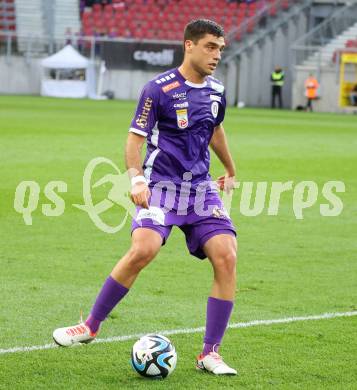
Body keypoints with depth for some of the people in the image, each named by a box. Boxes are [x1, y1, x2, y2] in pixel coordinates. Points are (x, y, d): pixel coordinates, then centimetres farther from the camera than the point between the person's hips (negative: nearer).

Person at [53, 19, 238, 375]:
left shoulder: (216, 92, 10)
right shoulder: (159, 89, -8)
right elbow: (134, 139, -7)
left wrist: (230, 170, 41)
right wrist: (137, 179, -22)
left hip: (201, 188, 5)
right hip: (161, 185, -5)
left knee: (226, 257, -13)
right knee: (143, 250, -27)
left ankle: (210, 355, -4)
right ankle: (90, 326, -6)